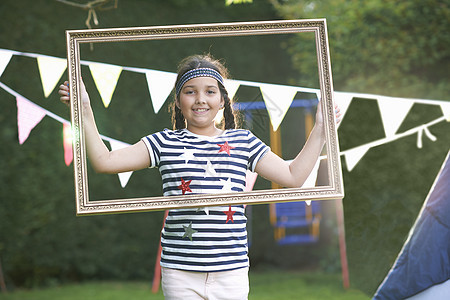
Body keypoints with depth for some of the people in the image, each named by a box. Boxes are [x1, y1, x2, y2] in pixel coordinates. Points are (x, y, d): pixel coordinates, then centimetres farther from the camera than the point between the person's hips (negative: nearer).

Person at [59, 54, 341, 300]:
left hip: (231, 273, 1)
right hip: (180, 273, -1)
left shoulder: (243, 142, 10)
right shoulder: (165, 143, 5)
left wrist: (319, 130, 11)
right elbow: (105, 161, 2)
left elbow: (293, 176, 12)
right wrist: (86, 111, -1)